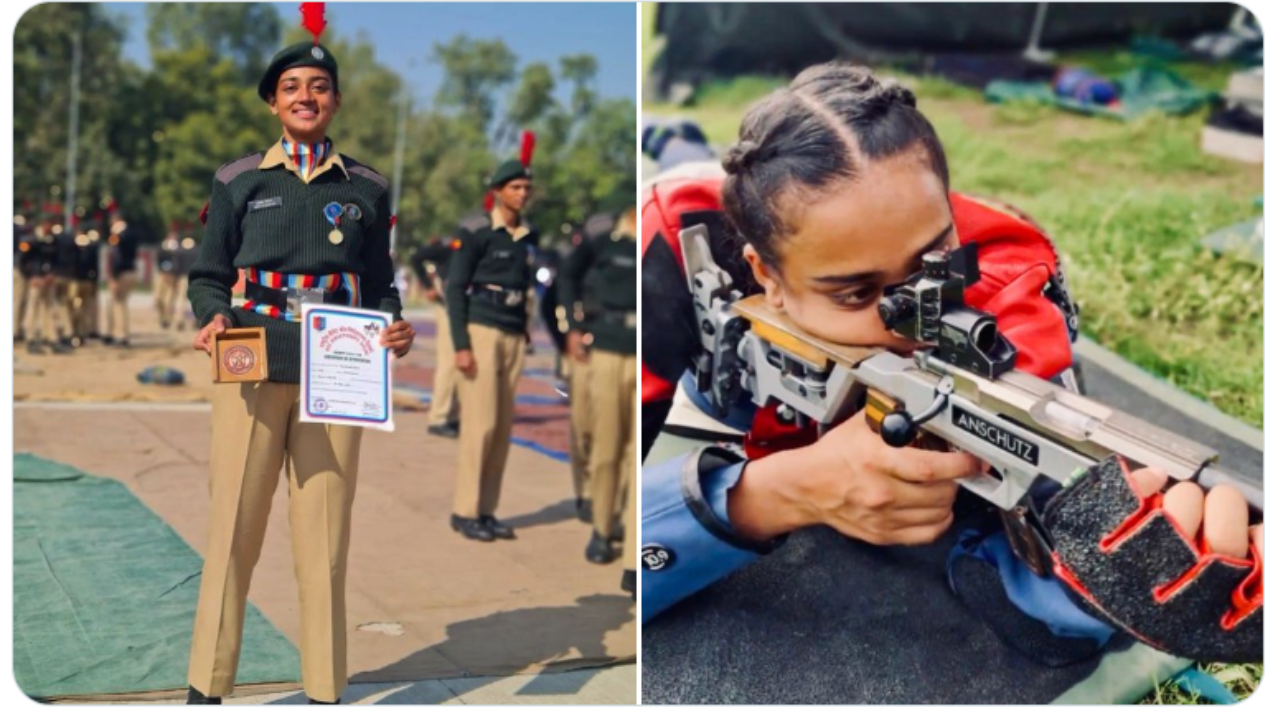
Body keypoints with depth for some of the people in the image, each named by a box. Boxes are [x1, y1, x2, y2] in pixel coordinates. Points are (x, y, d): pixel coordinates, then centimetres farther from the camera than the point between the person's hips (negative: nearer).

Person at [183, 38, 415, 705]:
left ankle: (325, 690, 15)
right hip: (251, 370, 0)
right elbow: (207, 276, 11)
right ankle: (206, 686, 15)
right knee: (233, 532, 2)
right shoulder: (238, 180, 8)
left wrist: (394, 328, -5)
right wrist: (214, 318, -10)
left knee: (325, 539, 4)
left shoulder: (367, 188, 12)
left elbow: (380, 285, 15)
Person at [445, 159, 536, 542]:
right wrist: (460, 345, -13)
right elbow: (455, 288, -7)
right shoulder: (476, 231, -6)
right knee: (481, 423, -8)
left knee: (503, 428, 5)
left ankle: (486, 510, 13)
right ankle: (464, 511, 2)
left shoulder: (530, 236, 10)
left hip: (515, 337, 6)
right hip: (481, 333, -6)